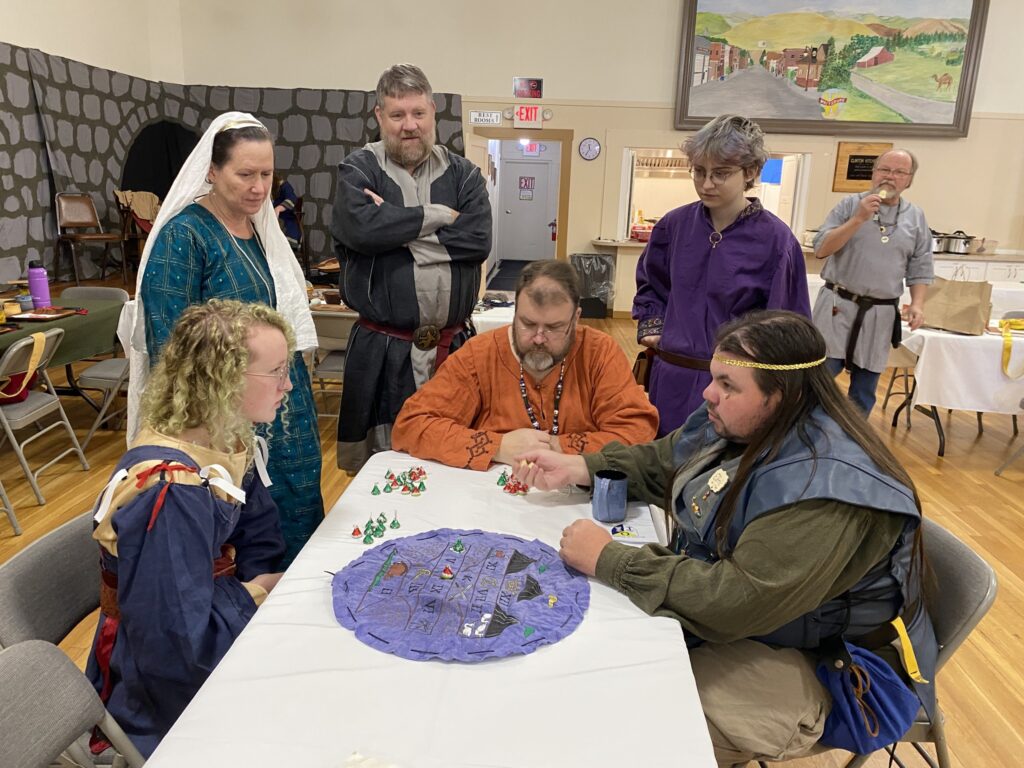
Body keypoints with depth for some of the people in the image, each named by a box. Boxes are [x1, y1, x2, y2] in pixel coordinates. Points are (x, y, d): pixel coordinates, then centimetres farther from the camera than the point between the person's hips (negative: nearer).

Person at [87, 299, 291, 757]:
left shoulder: (230, 443, -7)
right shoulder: (169, 492, -33)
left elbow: (258, 540, 3)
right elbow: (183, 641, -31)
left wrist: (265, 584, -15)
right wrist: (255, 595, -17)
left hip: (211, 621, 7)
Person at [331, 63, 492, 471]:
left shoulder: (463, 174, 9)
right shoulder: (359, 170, 3)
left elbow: (478, 240, -7)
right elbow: (360, 227, -18)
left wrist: (396, 227, -10)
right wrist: (439, 216, -10)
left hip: (453, 345, 2)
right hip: (381, 349, -2)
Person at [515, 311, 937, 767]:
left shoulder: (825, 487, -32)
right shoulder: (738, 422, -4)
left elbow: (739, 600, -36)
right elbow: (662, 463, 11)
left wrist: (608, 559, -31)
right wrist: (577, 467, -3)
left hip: (802, 663, -8)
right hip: (723, 607, 8)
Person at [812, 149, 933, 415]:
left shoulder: (916, 217, 8)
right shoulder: (850, 204, 0)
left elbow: (920, 268, 10)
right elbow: (821, 249, -9)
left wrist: (917, 303, -5)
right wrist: (859, 219, -16)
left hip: (881, 314, 3)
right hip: (838, 306, -3)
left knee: (864, 393, 11)